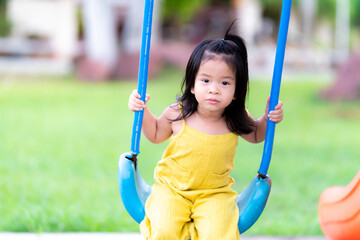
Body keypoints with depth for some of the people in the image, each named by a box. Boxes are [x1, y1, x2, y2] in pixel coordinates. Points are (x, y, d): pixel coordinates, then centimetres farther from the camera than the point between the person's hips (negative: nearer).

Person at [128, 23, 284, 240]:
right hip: (172, 189, -1)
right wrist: (143, 112, -5)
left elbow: (255, 135, 16)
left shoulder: (236, 120, -8)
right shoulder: (177, 114, -11)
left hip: (215, 193, 1)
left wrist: (268, 119, -4)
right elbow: (156, 134, 11)